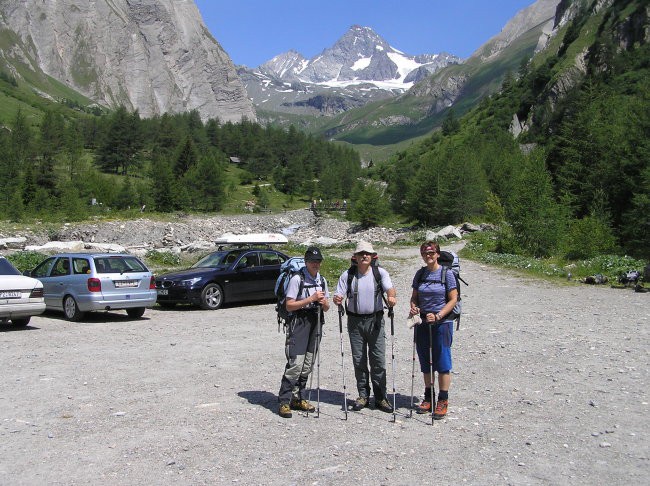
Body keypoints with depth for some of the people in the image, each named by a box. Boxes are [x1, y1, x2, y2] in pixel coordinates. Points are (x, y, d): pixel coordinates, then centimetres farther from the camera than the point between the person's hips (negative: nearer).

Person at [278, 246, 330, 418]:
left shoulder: (322, 280, 13)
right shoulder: (297, 279, -7)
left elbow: (326, 308, 17)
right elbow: (289, 305, -12)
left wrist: (324, 303, -7)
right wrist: (311, 299, -17)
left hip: (316, 324, 7)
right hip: (299, 324, -7)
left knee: (307, 365, 10)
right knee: (295, 364, -13)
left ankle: (297, 398, 21)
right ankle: (284, 401, -7)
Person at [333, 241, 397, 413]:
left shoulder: (380, 272, 1)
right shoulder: (347, 275, 5)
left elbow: (389, 288, -15)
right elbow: (338, 295, 0)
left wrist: (391, 296, -38)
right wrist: (337, 299, -24)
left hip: (375, 320, -1)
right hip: (355, 321, 2)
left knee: (378, 359, -1)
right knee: (359, 360, 7)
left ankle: (380, 397, 9)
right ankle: (363, 395, 19)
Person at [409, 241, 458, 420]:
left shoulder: (447, 273, -5)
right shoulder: (420, 274, 8)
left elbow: (453, 299, -8)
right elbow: (414, 296, 14)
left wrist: (438, 316, -18)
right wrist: (413, 307, -8)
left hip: (442, 323, -4)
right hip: (422, 323, 5)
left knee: (442, 363, -1)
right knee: (425, 362, 11)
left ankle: (443, 401, 9)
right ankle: (428, 397, 24)